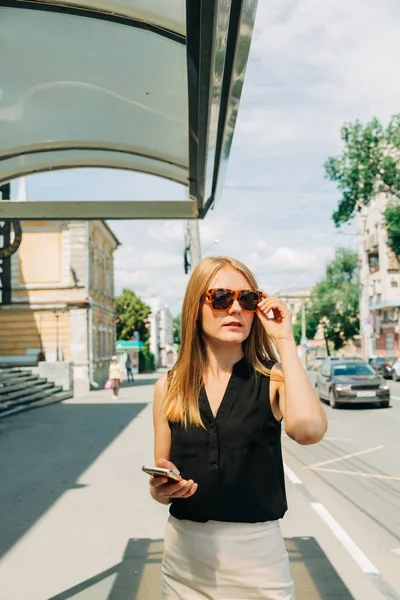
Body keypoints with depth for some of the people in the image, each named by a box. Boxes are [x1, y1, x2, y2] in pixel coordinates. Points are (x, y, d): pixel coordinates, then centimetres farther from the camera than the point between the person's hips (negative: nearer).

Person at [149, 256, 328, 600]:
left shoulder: (273, 380, -7)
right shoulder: (169, 387, -1)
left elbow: (309, 430, -30)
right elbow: (162, 487, 7)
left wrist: (285, 340, -21)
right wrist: (161, 489, -16)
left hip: (256, 554, -2)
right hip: (184, 552, 3)